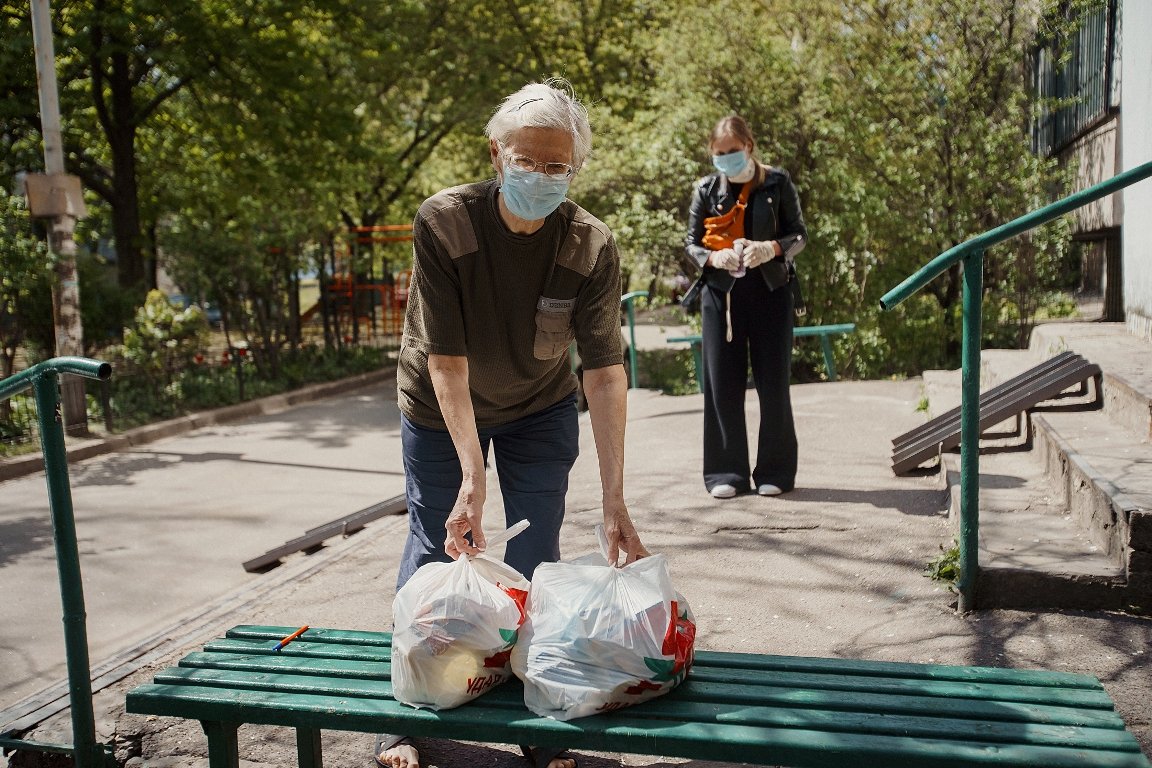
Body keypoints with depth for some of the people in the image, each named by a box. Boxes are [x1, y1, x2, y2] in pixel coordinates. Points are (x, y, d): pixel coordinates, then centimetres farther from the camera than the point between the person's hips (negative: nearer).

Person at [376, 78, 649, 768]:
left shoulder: (592, 247, -24)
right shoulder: (443, 223, -28)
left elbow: (606, 373, -27)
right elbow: (447, 361, -29)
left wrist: (615, 501, -33)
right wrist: (472, 477, -36)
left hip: (540, 409, 1)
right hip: (441, 408, -1)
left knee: (537, 560, 1)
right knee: (434, 549, 6)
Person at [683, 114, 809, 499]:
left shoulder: (777, 183, 3)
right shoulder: (706, 189, 6)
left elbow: (799, 233, 6)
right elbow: (691, 242, 10)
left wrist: (774, 248, -16)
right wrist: (713, 258, -12)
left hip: (770, 289, -1)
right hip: (721, 291, 1)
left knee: (773, 381, 1)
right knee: (722, 382, 1)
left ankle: (774, 472, 13)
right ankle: (726, 472, 10)